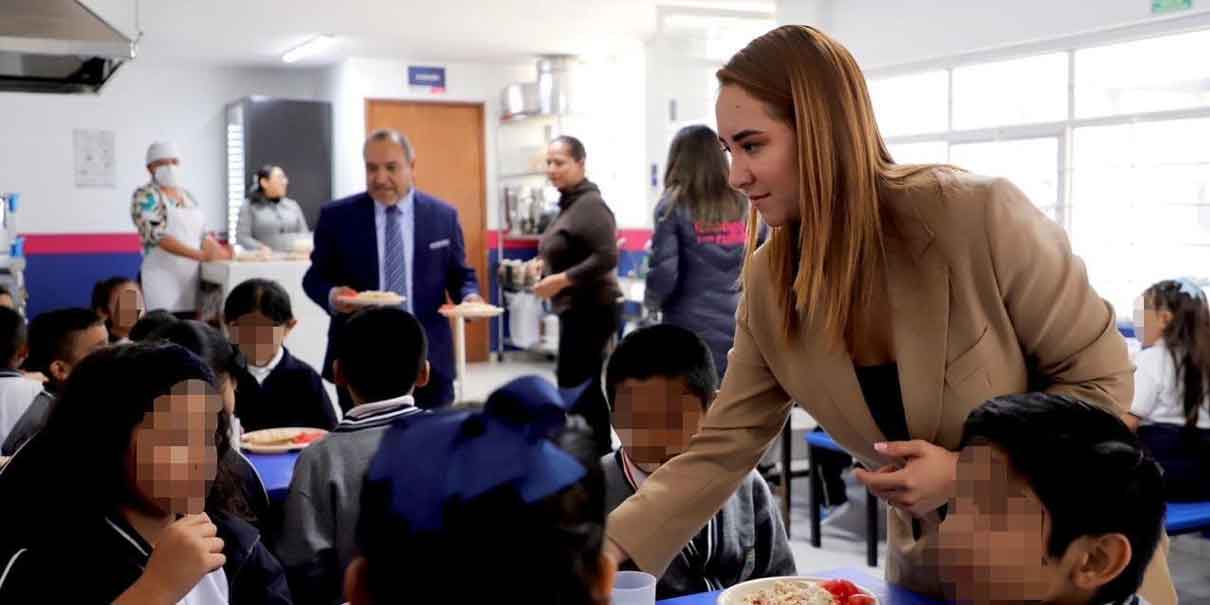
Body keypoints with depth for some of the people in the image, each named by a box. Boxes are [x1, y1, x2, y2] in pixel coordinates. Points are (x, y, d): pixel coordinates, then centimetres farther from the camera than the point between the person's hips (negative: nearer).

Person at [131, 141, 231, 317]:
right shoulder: (145, 196, -4)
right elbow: (158, 236, -16)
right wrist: (202, 255, -23)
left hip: (192, 277, 6)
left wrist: (219, 251, -3)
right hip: (162, 280, -6)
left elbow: (202, 234, 18)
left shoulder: (187, 194, 15)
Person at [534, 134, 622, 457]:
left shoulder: (590, 205, -16)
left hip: (591, 309, -10)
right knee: (585, 387, 13)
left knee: (573, 387, -7)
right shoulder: (570, 203, 13)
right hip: (577, 308, 10)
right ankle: (600, 457, 21)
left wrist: (561, 280, -23)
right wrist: (547, 266, 8)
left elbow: (606, 258, -25)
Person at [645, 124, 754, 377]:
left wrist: (652, 300, 10)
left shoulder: (674, 205, -5)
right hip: (739, 331, 3)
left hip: (691, 334, -3)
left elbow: (664, 272, -10)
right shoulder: (744, 203, 4)